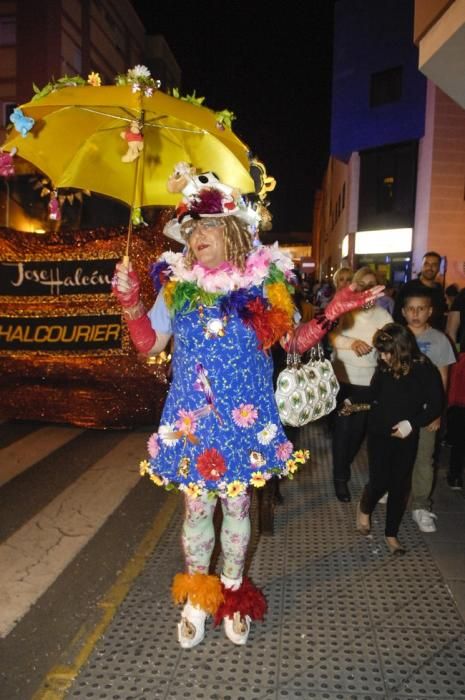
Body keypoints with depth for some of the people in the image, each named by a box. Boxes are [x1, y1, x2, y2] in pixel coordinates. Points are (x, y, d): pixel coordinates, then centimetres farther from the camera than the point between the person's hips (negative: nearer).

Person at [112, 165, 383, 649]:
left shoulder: (265, 282, -2)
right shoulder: (176, 283, 0)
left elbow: (295, 341, 4)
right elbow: (148, 344, 4)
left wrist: (331, 314, -9)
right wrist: (129, 301, -9)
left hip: (246, 420, 0)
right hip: (192, 421, 1)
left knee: (237, 505, 13)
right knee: (197, 507, 11)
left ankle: (233, 594, 37)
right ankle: (196, 598, 34)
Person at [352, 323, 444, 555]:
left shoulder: (426, 371, -15)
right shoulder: (384, 367, -9)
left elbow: (435, 406, -10)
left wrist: (412, 422, -21)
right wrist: (352, 400, -4)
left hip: (406, 438, 0)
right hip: (379, 434, 0)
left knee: (400, 486, 9)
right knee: (379, 482, -1)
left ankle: (391, 533, 27)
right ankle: (364, 508, 33)